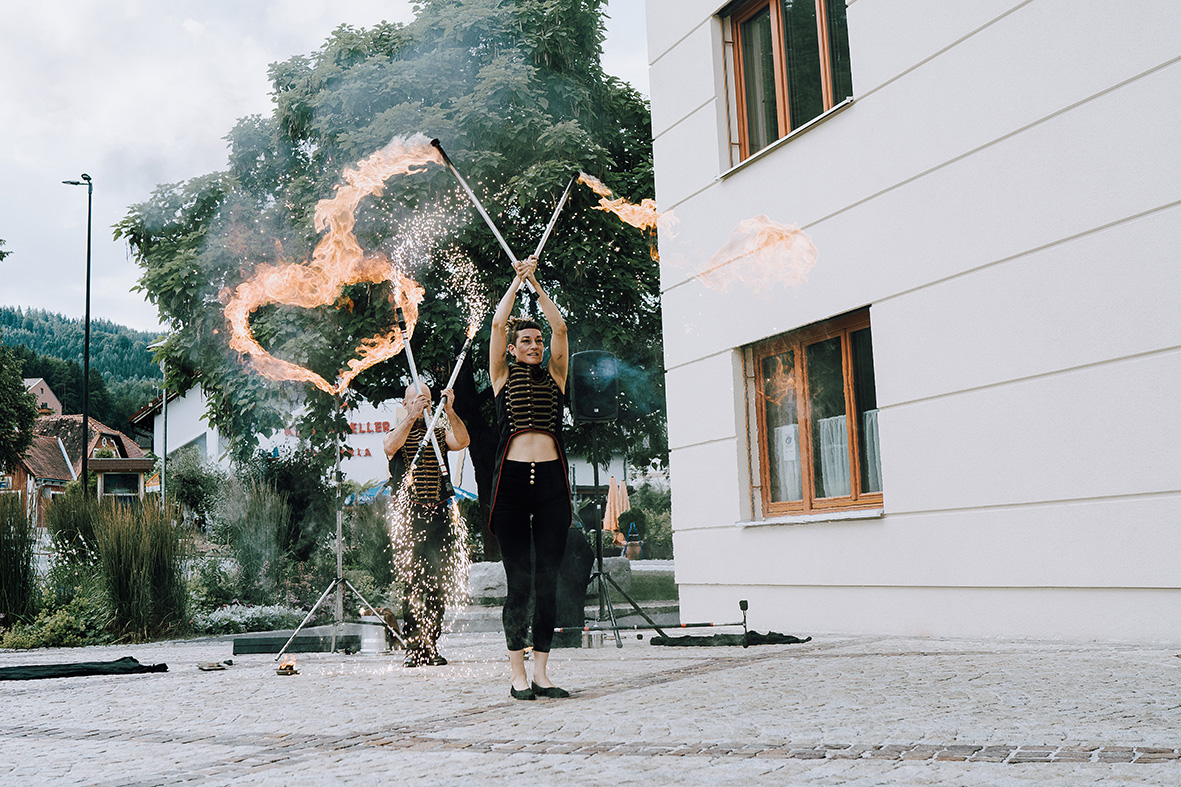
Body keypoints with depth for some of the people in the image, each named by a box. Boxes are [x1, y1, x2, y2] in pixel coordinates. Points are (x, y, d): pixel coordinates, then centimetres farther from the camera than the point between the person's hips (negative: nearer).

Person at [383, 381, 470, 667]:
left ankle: (431, 646, 8)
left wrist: (450, 412, -18)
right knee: (411, 581, -5)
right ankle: (413, 647, -1)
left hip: (439, 513, 2)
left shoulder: (440, 430, 16)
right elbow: (390, 446, -15)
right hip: (409, 514, -2)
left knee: (437, 582, 2)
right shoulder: (398, 431, 10)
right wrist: (412, 417, -23)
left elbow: (462, 441, -5)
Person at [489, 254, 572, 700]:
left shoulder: (554, 377, 17)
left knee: (548, 581, 2)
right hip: (513, 479, -2)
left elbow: (560, 328, 9)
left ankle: (541, 674, 8)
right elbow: (497, 324, 5)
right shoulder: (503, 377, 12)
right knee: (519, 582, -2)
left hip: (551, 481, 2)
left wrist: (536, 285, 14)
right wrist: (517, 280, 13)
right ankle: (518, 675, 5)